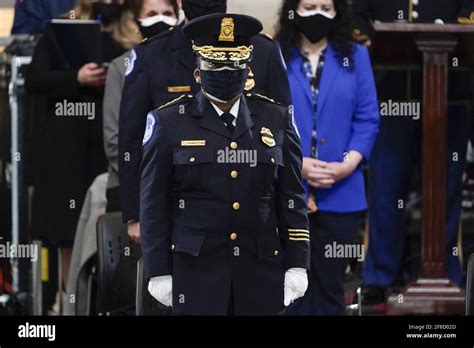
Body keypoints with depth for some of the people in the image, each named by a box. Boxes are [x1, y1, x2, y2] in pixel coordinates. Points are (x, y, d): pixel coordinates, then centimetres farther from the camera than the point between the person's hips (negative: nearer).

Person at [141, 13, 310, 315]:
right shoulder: (170, 122, 0)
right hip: (197, 268, -2)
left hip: (261, 268, 2)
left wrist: (297, 266, 1)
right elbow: (154, 205, 1)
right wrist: (159, 273, -4)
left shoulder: (276, 119, 6)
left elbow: (292, 199, 7)